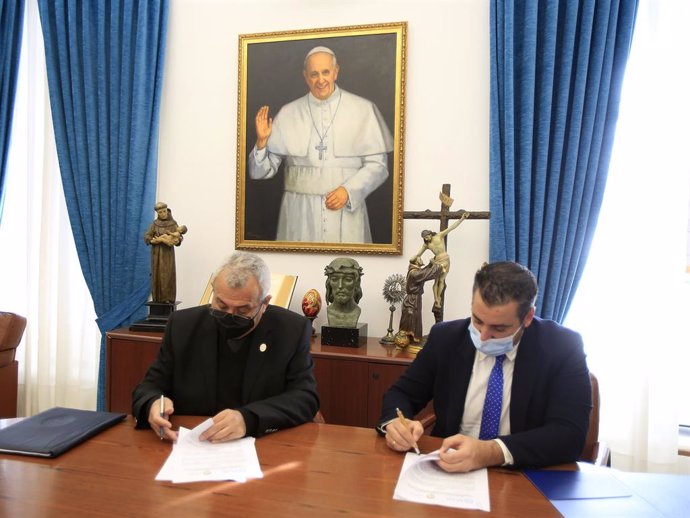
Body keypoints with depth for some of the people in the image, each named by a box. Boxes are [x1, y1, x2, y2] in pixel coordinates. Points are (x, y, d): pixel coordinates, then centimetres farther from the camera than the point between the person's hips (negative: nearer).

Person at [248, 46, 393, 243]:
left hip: (347, 210, -1)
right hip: (299, 212, 1)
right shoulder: (288, 113, 5)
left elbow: (377, 164, 0)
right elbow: (261, 171, 5)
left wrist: (349, 190, -13)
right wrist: (261, 142, -13)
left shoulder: (363, 110, 1)